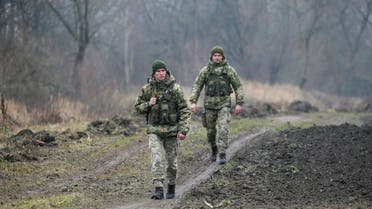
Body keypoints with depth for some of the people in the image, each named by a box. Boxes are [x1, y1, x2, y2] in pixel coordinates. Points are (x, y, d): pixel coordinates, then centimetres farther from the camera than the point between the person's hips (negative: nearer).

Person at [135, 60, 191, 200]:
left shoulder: (175, 88, -5)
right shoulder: (147, 89, 2)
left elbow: (184, 110, -5)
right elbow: (138, 107, 13)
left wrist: (183, 130, -13)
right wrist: (148, 104, -9)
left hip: (171, 130, -1)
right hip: (154, 130, 1)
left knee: (171, 161, 9)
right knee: (156, 159, -14)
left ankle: (171, 188, 28)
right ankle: (158, 189, -17)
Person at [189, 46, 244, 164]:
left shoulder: (229, 70, -1)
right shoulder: (205, 70, 1)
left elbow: (238, 87, 3)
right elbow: (197, 86, 2)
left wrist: (239, 103, -4)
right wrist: (193, 102, -8)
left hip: (224, 104, -2)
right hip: (209, 104, 2)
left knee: (223, 129, -16)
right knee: (210, 130, 12)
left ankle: (222, 155, -16)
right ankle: (214, 149, 38)